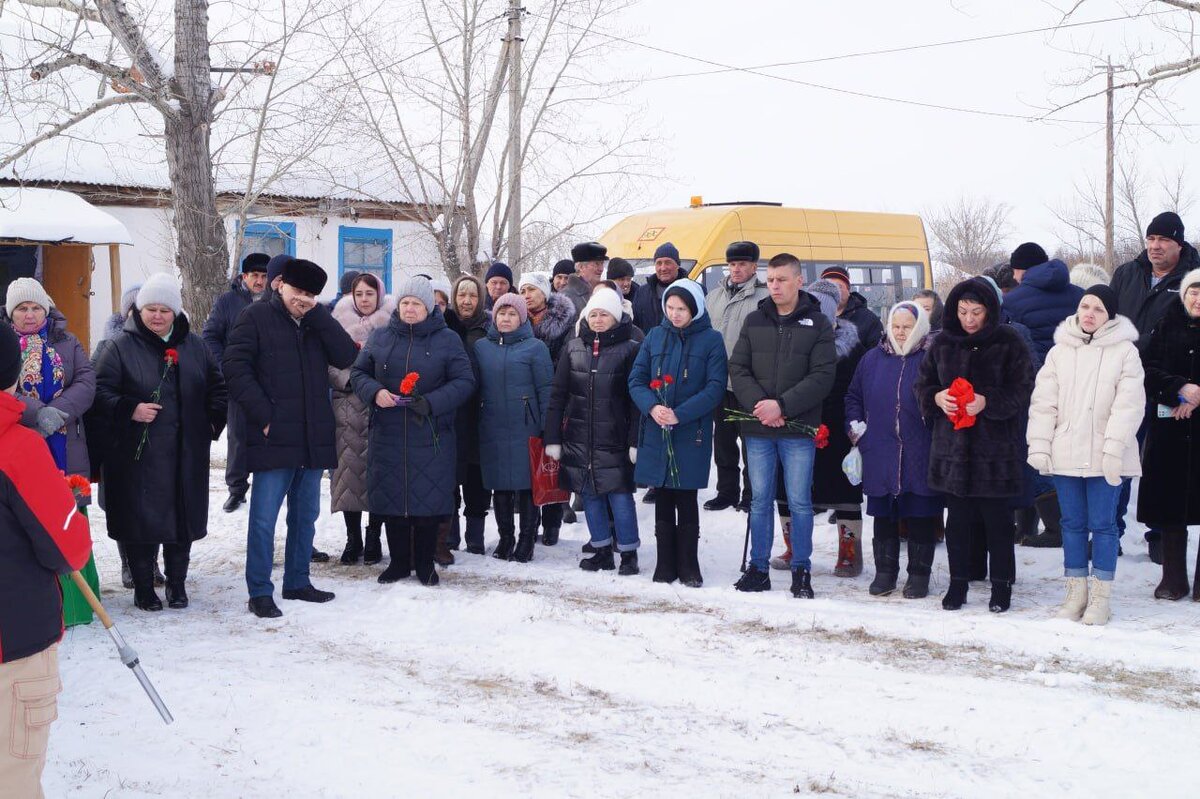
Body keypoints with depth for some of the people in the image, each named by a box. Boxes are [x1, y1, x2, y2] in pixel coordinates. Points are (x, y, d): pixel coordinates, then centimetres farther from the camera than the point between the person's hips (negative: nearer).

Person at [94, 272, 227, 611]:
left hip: (186, 455, 4)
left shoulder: (194, 346, 10)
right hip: (139, 455, -3)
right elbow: (102, 390, -5)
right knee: (142, 519, -1)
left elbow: (217, 388, 18)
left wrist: (214, 421, 6)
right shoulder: (121, 347, -2)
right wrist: (129, 410, -19)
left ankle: (177, 583, 23)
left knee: (183, 518, 9)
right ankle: (143, 587, 12)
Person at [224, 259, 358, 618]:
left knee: (306, 515, 14)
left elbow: (346, 356, -2)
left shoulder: (318, 323, 13)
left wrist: (316, 313, -9)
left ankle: (297, 582, 26)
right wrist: (262, 414, -14)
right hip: (273, 437, -5)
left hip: (314, 439, 5)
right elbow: (235, 366, -8)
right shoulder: (256, 317, -1)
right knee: (264, 518, -3)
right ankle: (260, 592, 4)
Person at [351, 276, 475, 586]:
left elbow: (464, 381, -3)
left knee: (429, 499, 1)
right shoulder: (380, 338, 8)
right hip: (388, 435, 2)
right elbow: (358, 372, 13)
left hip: (431, 436, -2)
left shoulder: (447, 339, 1)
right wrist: (374, 391, -9)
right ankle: (399, 561, 20)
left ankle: (425, 562, 16)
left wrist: (432, 402, -17)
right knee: (391, 497, 6)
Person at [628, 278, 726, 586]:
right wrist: (652, 407, -15)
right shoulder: (655, 336, 7)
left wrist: (680, 414, -19)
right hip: (655, 433, 3)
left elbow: (716, 388, -9)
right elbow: (636, 379, 4)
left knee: (686, 500, 3)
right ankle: (665, 564, 16)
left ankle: (688, 566, 12)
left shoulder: (711, 340, -2)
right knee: (663, 501, 8)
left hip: (691, 433, -3)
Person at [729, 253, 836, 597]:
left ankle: (801, 571, 11)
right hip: (758, 428, 3)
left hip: (798, 428, -3)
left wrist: (782, 406, -16)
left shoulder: (817, 324, 0)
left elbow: (822, 376, -8)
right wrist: (757, 403, -12)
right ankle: (758, 568, 17)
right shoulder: (754, 321, 9)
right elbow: (738, 368, 5)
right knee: (760, 499, 9)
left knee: (799, 501, 1)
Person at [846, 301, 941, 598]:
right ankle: (885, 571, 22)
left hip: (920, 458, -3)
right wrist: (856, 427, 9)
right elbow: (853, 396, 20)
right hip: (880, 456, 3)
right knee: (883, 516, 10)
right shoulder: (872, 359, 10)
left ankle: (919, 574, 15)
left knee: (921, 517, 4)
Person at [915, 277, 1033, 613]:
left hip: (995, 447, -3)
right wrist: (936, 397, -9)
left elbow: (1021, 391, -7)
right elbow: (923, 384, 13)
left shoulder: (1008, 343, -5)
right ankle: (957, 583, 20)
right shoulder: (943, 343, 6)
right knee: (957, 519, 9)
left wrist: (988, 402, -21)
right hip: (952, 446, 3)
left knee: (997, 519, 3)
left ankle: (1002, 586, 15)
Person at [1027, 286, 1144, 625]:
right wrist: (1039, 445, -2)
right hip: (1065, 453, 3)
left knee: (1102, 524, 1)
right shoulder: (1059, 351, 8)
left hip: (1104, 455, -3)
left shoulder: (1125, 351, -2)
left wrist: (1114, 448, -16)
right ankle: (1076, 592, 18)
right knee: (1072, 523, 10)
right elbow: (1043, 402, 5)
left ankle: (1100, 596, 9)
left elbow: (1128, 404, -9)